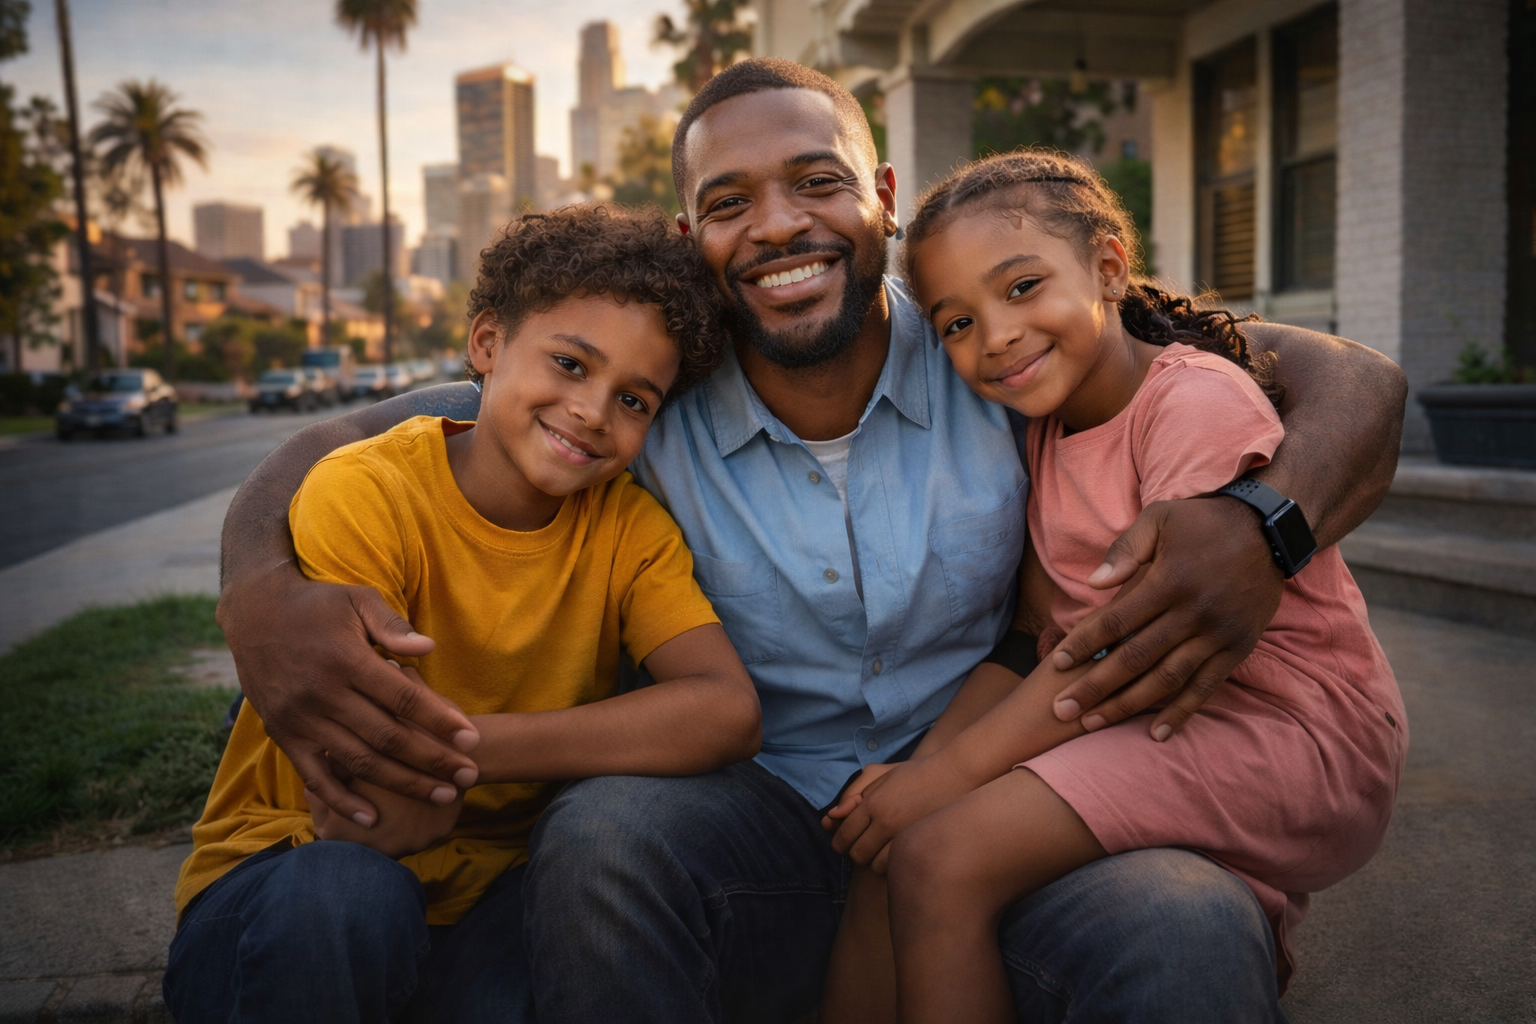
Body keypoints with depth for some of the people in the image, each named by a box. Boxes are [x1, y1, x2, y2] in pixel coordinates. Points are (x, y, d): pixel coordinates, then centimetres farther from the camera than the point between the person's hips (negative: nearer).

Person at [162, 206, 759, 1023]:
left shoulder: (629, 526, -5)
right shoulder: (364, 496, -18)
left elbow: (729, 712, -25)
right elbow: (358, 824, -23)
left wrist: (462, 744, -32)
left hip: (485, 895, 3)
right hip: (291, 882, -2)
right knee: (346, 890, -35)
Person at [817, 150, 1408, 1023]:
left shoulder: (1198, 397, -14)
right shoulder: (1045, 422, 10)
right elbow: (1055, 615, 5)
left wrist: (953, 769, -21)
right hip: (1137, 714, 9)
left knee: (943, 854, -21)